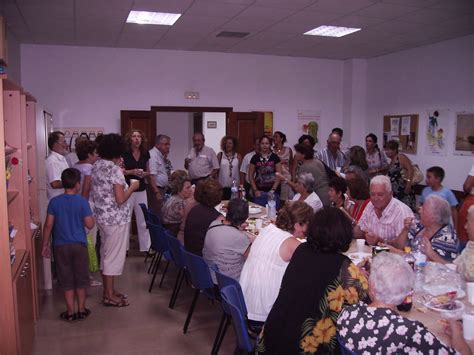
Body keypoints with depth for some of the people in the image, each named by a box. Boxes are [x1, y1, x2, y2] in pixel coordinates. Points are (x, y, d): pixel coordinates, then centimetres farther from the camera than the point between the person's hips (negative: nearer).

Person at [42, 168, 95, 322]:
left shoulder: (54, 202, -4)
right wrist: (89, 214, 9)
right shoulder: (82, 201, -10)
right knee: (81, 279, 12)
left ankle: (70, 312, 16)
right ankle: (82, 310, 20)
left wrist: (45, 245, 6)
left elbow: (48, 225, -3)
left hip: (61, 246, 1)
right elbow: (89, 224, -10)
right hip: (79, 245, -1)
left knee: (66, 280, 10)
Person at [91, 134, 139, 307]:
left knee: (105, 253, 18)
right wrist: (132, 187, -8)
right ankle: (110, 296, 13)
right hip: (116, 219, -9)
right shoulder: (115, 170, -21)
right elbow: (120, 199, -24)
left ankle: (108, 289, 30)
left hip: (101, 216, 9)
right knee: (115, 255, 3)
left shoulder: (96, 166, 5)